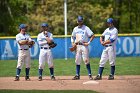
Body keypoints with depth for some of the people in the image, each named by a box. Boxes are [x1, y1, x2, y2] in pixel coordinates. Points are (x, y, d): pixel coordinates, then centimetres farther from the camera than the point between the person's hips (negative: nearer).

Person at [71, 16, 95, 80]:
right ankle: (77, 75, 8)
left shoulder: (86, 28, -2)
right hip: (77, 46, 5)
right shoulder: (75, 29, 14)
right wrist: (72, 43, 7)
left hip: (84, 46, -5)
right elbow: (72, 37, 25)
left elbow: (93, 36, -6)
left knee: (86, 60, -9)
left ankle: (90, 75, -6)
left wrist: (88, 43, -13)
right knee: (77, 61, 4)